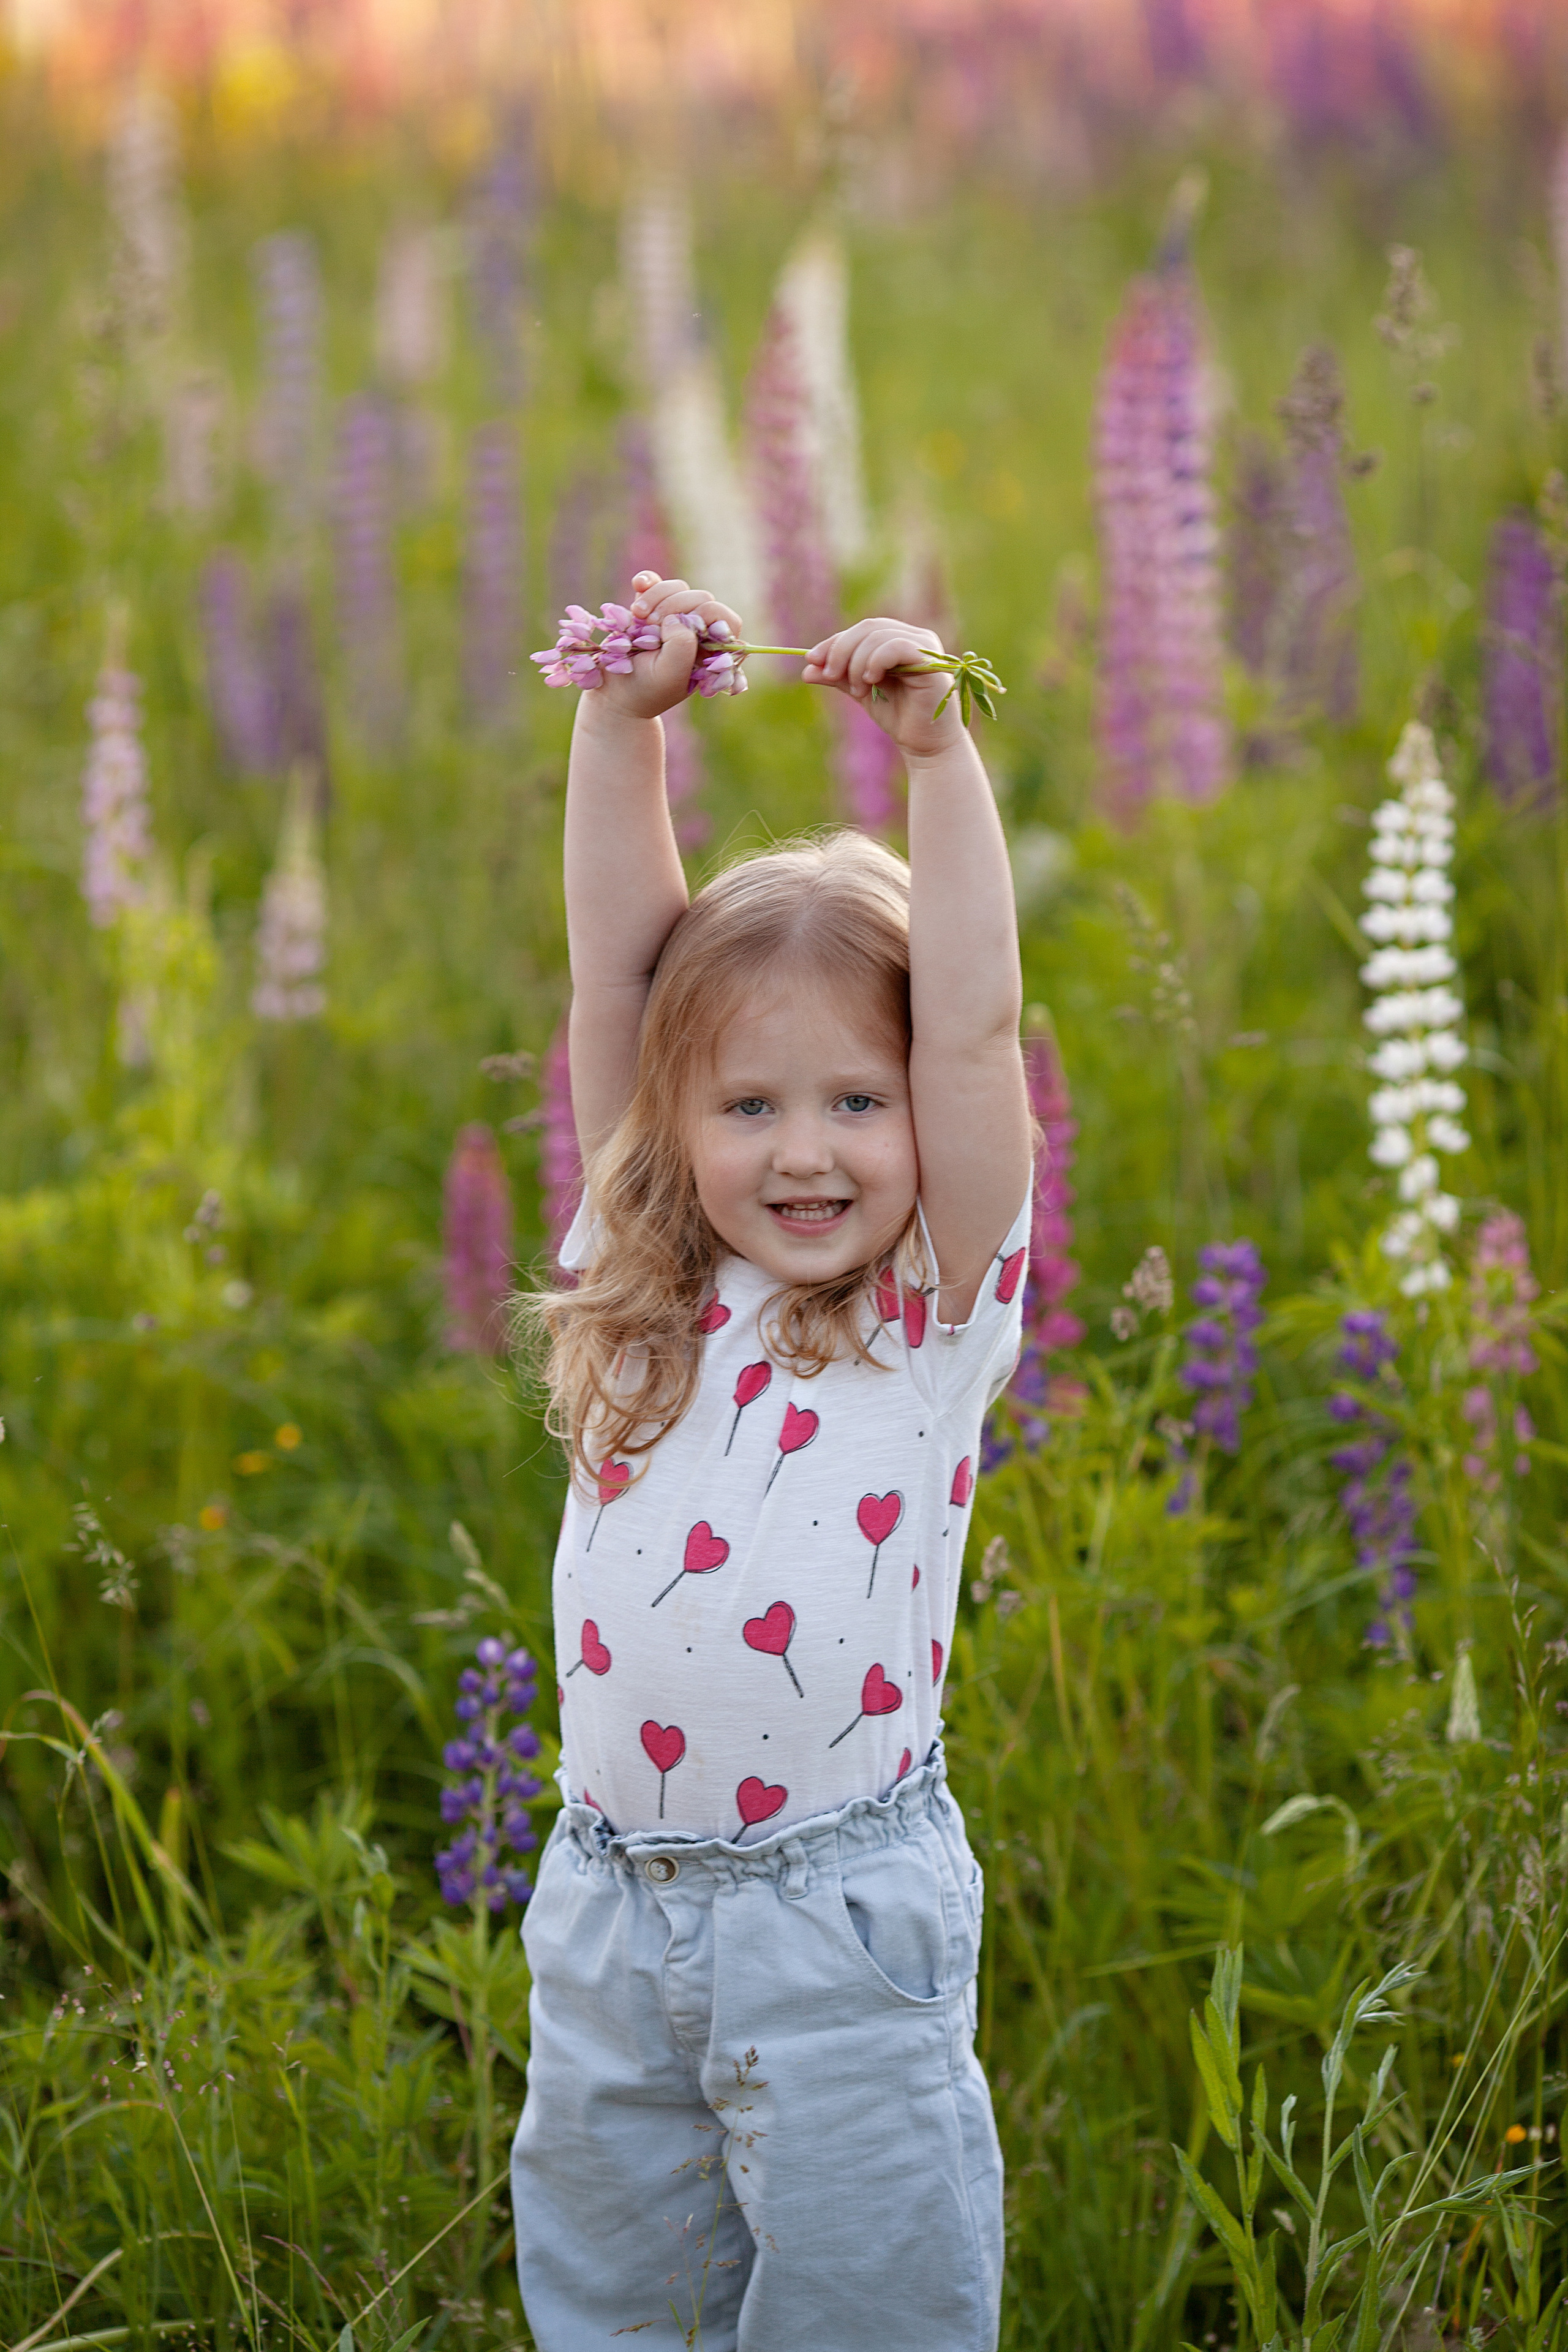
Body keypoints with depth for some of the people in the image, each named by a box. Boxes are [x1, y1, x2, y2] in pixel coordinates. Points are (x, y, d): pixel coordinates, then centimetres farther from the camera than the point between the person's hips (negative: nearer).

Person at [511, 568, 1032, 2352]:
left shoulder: (942, 1304, -5)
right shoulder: (646, 1289, 3)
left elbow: (975, 1027, -16)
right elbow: (615, 973, -1)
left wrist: (938, 750, -19)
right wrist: (624, 720, -7)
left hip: (840, 1913, -4)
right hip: (610, 1898, 4)